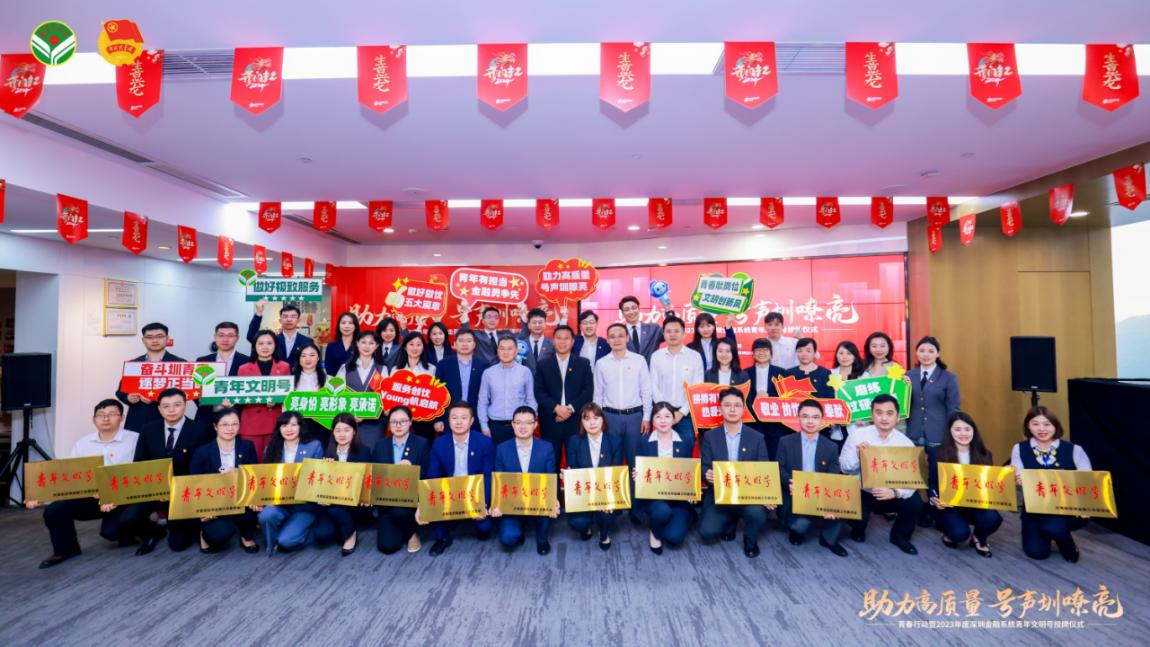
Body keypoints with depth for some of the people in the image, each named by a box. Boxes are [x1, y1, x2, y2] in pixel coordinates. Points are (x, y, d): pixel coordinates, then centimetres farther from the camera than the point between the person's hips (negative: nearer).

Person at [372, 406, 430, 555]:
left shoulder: (422, 444, -3)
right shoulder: (380, 445, 8)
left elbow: (426, 475, -5)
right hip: (386, 501, 3)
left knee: (399, 512, -35)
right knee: (387, 546, -11)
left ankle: (412, 533, 0)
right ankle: (399, 530, 25)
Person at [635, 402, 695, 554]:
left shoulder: (684, 442, 3)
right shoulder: (645, 443, 1)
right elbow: (639, 471, 4)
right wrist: (636, 475, -19)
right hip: (653, 494, 0)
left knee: (675, 536, -20)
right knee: (663, 511, -35)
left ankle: (677, 520, 20)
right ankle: (654, 533, 4)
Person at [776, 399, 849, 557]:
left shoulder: (831, 447, 6)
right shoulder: (786, 442, 3)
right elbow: (778, 469, -3)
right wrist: (790, 482, -27)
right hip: (794, 495, -2)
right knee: (801, 523, -30)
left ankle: (828, 537, 5)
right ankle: (797, 530, 11)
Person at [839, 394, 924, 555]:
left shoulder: (906, 443, -7)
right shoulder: (857, 436, -10)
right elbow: (844, 468, -7)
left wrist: (895, 492, -35)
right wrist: (857, 453, -27)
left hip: (891, 495, 2)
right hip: (861, 493, -2)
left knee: (914, 502, -24)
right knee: (859, 515, -28)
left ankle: (899, 536, 10)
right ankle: (858, 530, 15)